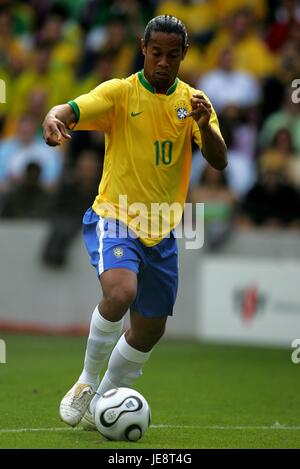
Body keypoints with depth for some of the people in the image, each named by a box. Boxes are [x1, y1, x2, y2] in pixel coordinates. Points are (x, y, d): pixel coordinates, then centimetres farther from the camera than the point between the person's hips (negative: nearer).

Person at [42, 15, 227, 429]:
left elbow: (219, 162, -7)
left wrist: (205, 125, -27)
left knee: (149, 331, 10)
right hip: (114, 218, -5)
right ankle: (86, 382, -11)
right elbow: (70, 111, -23)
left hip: (162, 231, 5)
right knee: (120, 292, -31)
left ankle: (101, 404, 31)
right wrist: (54, 120, -48)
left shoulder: (192, 101, 2)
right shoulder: (120, 92, -8)